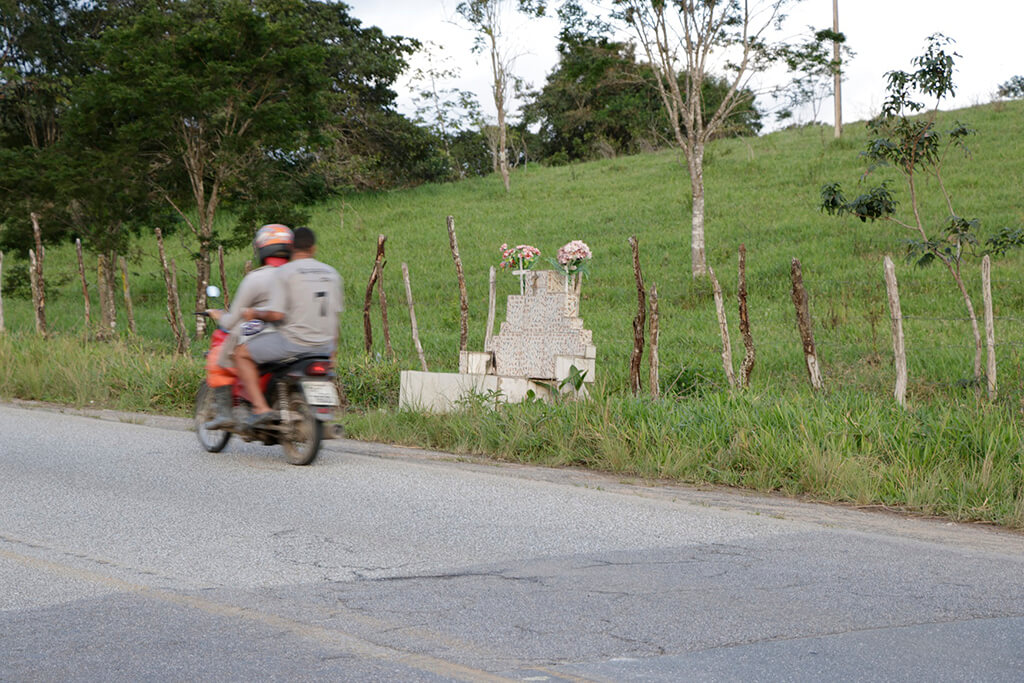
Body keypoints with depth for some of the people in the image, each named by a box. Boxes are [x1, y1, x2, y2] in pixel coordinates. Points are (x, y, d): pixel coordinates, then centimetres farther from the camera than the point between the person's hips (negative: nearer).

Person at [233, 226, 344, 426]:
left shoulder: (285, 271, -9)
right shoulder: (331, 273, 9)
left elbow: (277, 314, -16)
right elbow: (336, 313, 13)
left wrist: (255, 313, 4)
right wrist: (332, 350, 22)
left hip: (293, 340, -6)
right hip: (325, 345, 6)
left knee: (242, 353, 8)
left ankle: (260, 407, -6)